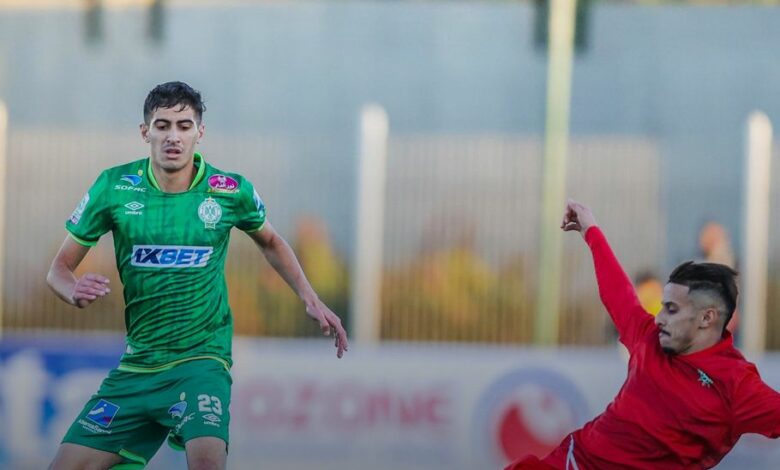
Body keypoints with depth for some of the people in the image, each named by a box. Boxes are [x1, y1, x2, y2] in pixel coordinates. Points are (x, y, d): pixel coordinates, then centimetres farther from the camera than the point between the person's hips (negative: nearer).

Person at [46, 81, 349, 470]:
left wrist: (311, 300, 10)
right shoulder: (114, 187, -3)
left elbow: (270, 242, 19)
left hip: (200, 361, -2)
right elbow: (59, 268, 4)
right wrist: (75, 291, -18)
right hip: (136, 364, 3)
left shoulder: (231, 191, -3)